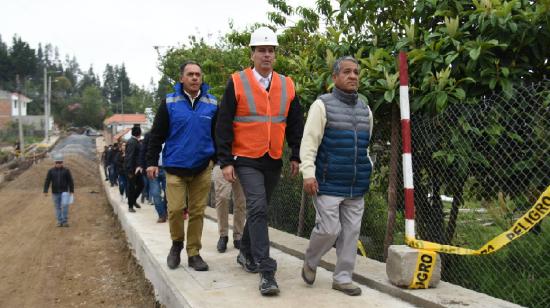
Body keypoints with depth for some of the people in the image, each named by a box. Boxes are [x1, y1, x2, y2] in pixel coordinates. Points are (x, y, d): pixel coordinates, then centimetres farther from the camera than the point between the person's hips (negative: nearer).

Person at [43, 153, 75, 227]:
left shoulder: (66, 170, 0)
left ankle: (65, 221, -6)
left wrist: (72, 191, 1)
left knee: (65, 205, -16)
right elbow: (47, 181, 0)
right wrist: (45, 191, -8)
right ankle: (60, 222, 16)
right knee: (58, 207, 6)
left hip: (64, 191, -2)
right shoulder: (51, 171, 2)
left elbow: (70, 181, 3)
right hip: (55, 192, 2)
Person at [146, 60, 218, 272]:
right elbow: (157, 134, 3)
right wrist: (152, 162, 0)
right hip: (175, 167, -1)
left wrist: (216, 158, 11)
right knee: (175, 209, -6)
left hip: (202, 167, 2)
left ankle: (193, 253, 16)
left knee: (197, 212, 4)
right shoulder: (169, 103, 1)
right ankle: (177, 243, 21)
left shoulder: (212, 103, 7)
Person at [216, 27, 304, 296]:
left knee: (259, 210, 17)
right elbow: (224, 125, -5)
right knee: (258, 209, -15)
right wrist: (226, 162, -9)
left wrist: (296, 157, 7)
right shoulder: (237, 83, -5)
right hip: (246, 160, -4)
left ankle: (246, 253, 38)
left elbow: (295, 124, 12)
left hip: (274, 161, 5)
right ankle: (266, 272, -12)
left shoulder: (287, 86, 6)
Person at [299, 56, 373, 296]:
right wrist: (308, 173, -20)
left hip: (356, 186, 6)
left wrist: (368, 168, 17)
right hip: (328, 184, -6)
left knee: (351, 232, 7)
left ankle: (342, 278, 20)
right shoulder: (322, 105, -5)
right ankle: (310, 263, 22)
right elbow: (309, 142, -11)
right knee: (328, 229, -6)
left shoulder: (365, 109, 14)